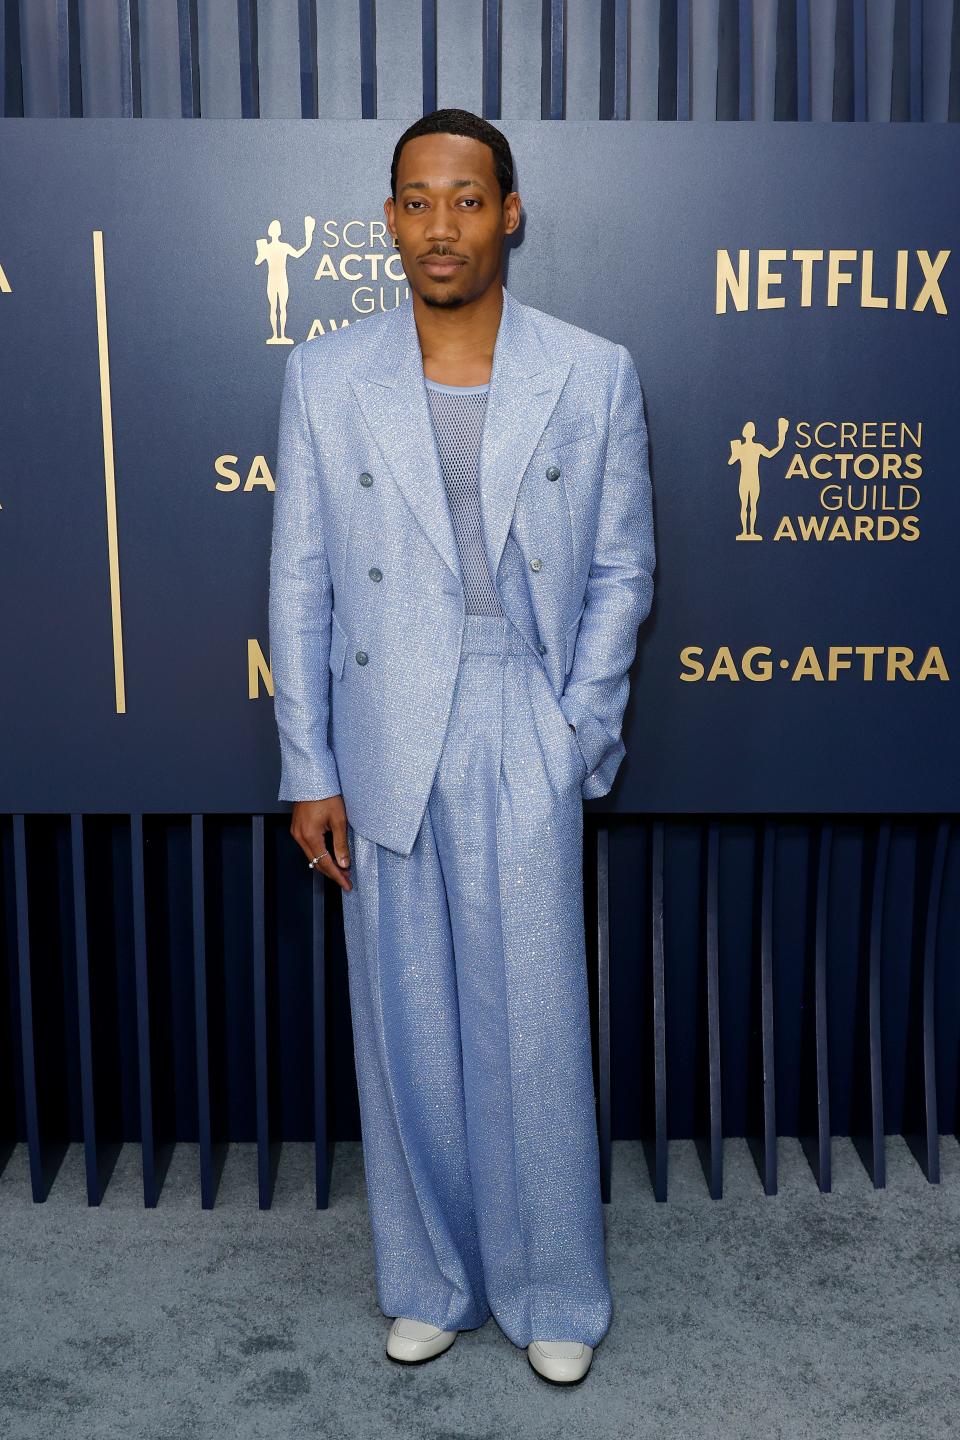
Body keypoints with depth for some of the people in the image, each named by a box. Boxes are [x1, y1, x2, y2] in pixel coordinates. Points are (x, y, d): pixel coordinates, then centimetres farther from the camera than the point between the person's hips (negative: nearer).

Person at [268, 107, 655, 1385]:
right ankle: (431, 1280, 32)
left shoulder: (594, 373, 1)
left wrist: (580, 729, -4)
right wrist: (308, 771, 0)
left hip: (530, 745, -1)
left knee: (537, 1030, 5)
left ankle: (554, 1294, 26)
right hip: (385, 746, 1)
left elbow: (622, 567, 5)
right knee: (407, 1028, 11)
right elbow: (301, 584, 3)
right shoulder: (325, 377, 2)